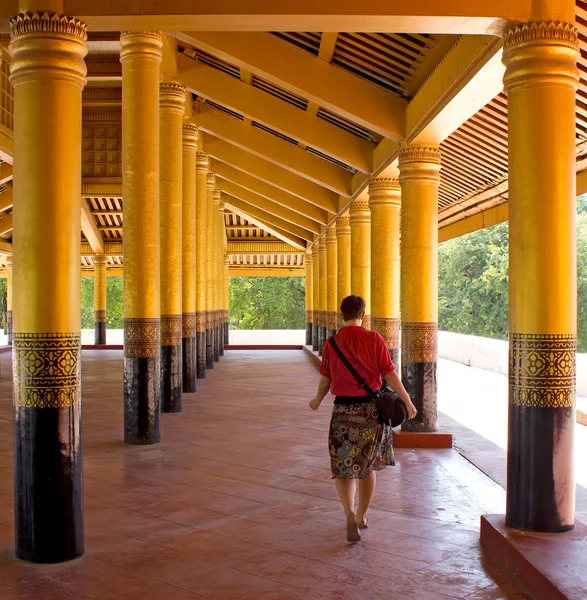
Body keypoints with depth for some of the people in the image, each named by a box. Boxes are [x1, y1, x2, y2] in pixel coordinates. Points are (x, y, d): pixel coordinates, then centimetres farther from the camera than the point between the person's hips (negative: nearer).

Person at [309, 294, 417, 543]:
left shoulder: (332, 343, -2)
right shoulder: (374, 339, -6)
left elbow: (325, 380, 6)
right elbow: (389, 374, -7)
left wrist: (317, 400, 26)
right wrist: (408, 402, 4)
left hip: (344, 408, -1)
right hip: (372, 408, 1)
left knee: (343, 467, 7)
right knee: (368, 465, 17)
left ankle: (350, 513, -14)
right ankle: (362, 515, 29)